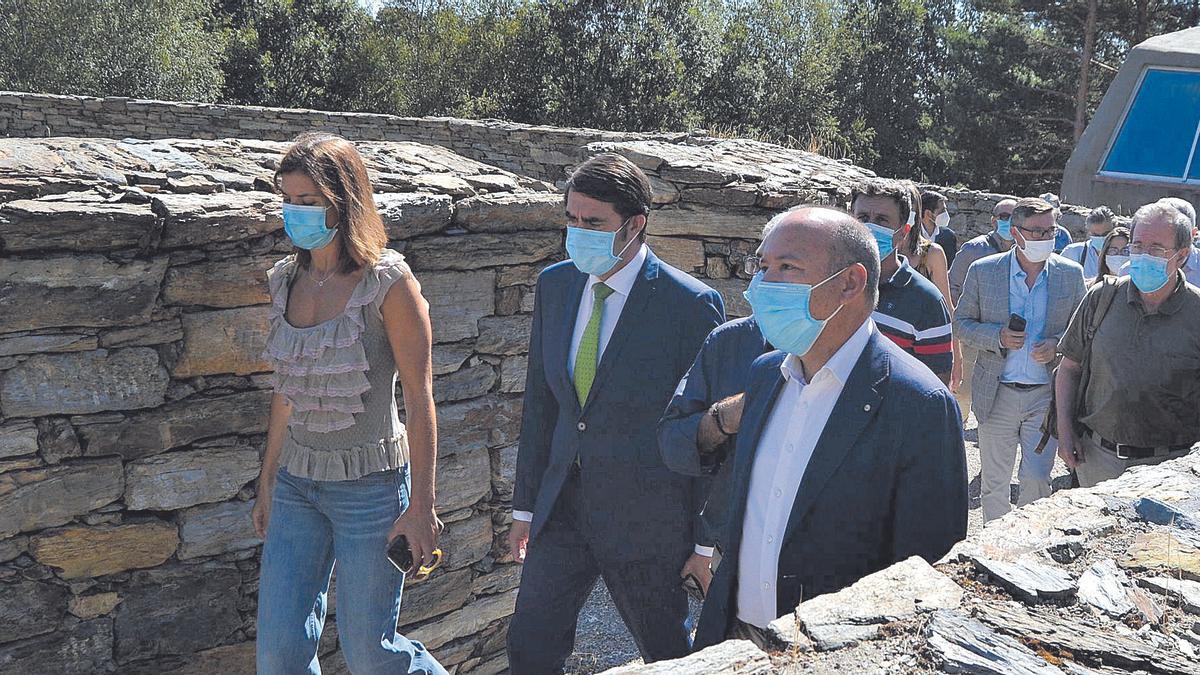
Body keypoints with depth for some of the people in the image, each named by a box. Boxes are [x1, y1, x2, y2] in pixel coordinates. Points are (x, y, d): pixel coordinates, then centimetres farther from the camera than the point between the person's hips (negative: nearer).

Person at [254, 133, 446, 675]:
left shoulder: (388, 282, -13)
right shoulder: (285, 280, 5)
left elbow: (420, 396, -13)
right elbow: (286, 389, 13)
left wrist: (421, 506, -14)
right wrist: (268, 479, 17)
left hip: (370, 483, -5)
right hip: (297, 482, 6)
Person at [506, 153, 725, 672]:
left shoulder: (691, 306, -16)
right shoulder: (555, 285, 2)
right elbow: (540, 401, 8)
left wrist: (706, 540, -8)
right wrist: (525, 505, 10)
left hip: (646, 517, -5)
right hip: (564, 503, 5)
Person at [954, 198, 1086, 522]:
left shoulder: (1070, 273, 0)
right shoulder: (983, 271, -4)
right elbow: (961, 324, 3)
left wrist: (1057, 345, -12)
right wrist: (997, 337, -15)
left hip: (1046, 394, 0)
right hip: (997, 394, 0)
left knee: (1036, 479, -5)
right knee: (993, 482, 12)